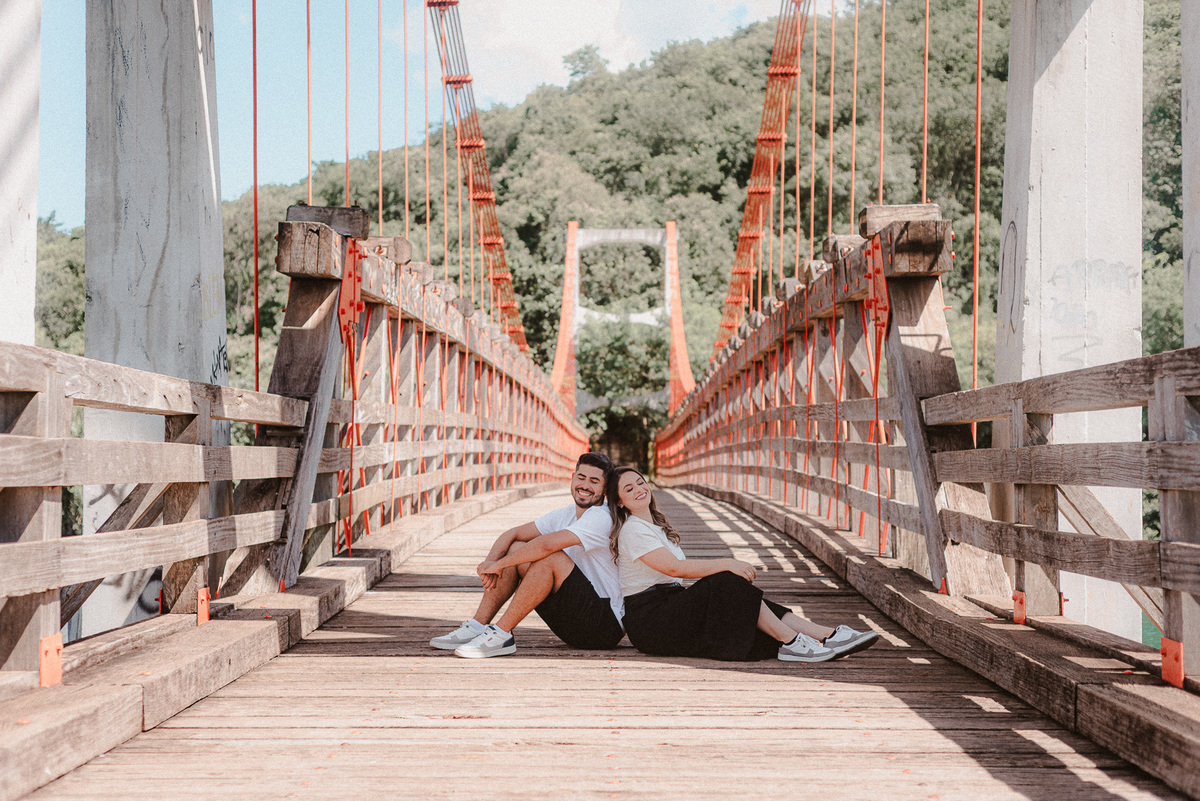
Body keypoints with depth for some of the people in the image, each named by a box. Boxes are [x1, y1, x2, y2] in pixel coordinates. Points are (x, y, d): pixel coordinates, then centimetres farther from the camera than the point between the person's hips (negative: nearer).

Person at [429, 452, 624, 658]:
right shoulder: (565, 515, 9)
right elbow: (511, 534, 9)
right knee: (516, 548, 3)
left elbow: (546, 545, -29)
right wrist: (490, 562, -10)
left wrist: (499, 564, -18)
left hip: (608, 624, -8)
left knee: (550, 557, -28)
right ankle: (477, 627, -2)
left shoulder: (602, 518, -18)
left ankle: (501, 635, -22)